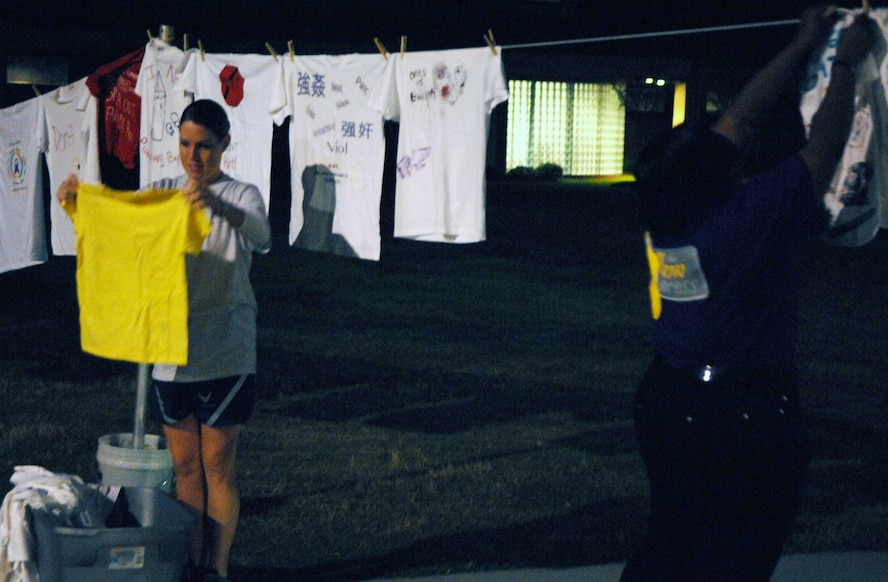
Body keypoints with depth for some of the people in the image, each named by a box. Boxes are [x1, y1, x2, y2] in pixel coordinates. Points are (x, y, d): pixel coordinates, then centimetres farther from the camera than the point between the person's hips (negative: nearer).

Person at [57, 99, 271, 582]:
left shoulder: (241, 196, -4)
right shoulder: (163, 193, 10)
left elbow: (261, 238, -26)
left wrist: (218, 205, -46)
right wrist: (77, 197, -20)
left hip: (223, 352, -4)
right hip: (171, 347, 4)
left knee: (218, 465, 0)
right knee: (185, 466, 10)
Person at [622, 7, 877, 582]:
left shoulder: (664, 212, -3)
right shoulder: (752, 216, -23)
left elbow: (742, 119, 7)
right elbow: (825, 148, -11)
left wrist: (802, 48, 15)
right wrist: (846, 65, 4)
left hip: (667, 405, 7)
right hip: (747, 416, -7)